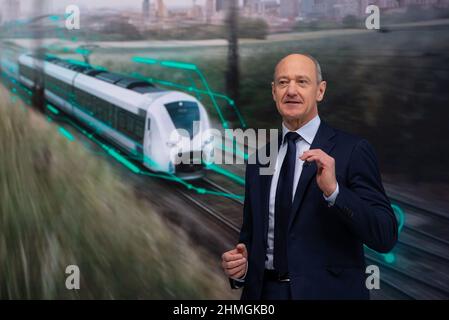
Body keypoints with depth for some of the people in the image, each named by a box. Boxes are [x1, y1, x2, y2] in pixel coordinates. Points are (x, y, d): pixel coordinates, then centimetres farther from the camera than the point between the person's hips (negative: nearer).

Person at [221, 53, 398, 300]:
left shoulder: (353, 150, -9)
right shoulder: (258, 160, 5)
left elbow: (385, 237, -16)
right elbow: (251, 236, 12)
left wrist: (334, 190, -28)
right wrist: (239, 266, -8)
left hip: (327, 291, -4)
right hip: (264, 291, 4)